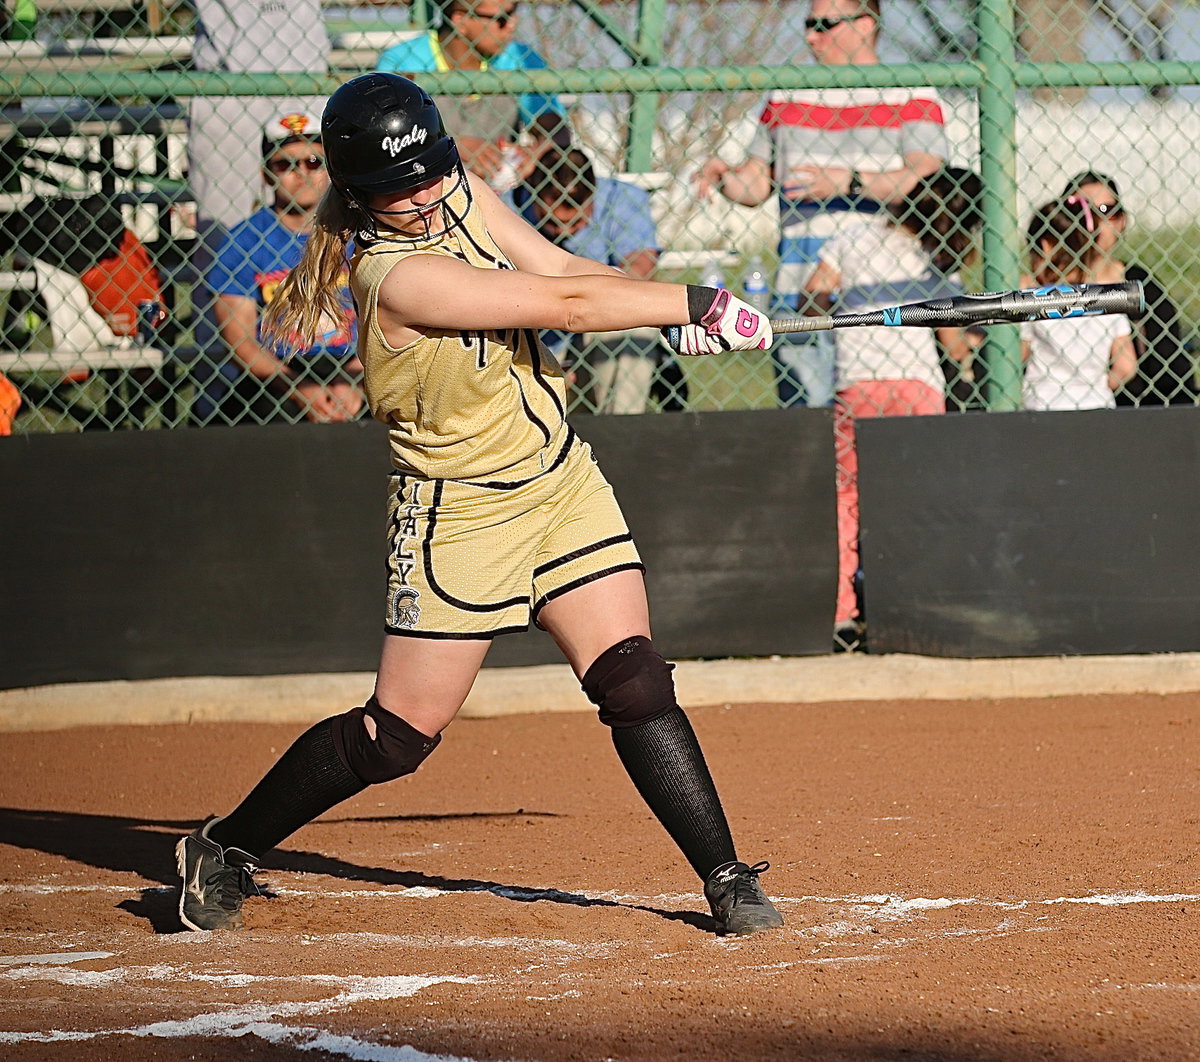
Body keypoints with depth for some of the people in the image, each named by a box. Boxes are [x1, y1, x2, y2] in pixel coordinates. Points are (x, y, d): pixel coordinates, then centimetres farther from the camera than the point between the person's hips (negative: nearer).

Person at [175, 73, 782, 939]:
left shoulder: (461, 191, -3)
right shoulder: (398, 277, -27)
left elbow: (559, 267, 1)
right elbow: (567, 303, -27)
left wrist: (680, 308, -15)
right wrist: (698, 305, -20)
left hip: (561, 479, 7)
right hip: (462, 511, -7)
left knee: (636, 685, -3)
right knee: (400, 733, -1)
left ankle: (727, 877, 1)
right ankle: (224, 851, 16)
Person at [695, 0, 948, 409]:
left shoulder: (912, 96, 6)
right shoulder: (787, 96, 20)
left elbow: (926, 175, -8)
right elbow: (756, 184, 22)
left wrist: (848, 182, -19)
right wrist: (724, 177, 0)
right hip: (801, 279, 3)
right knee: (805, 404, -7)